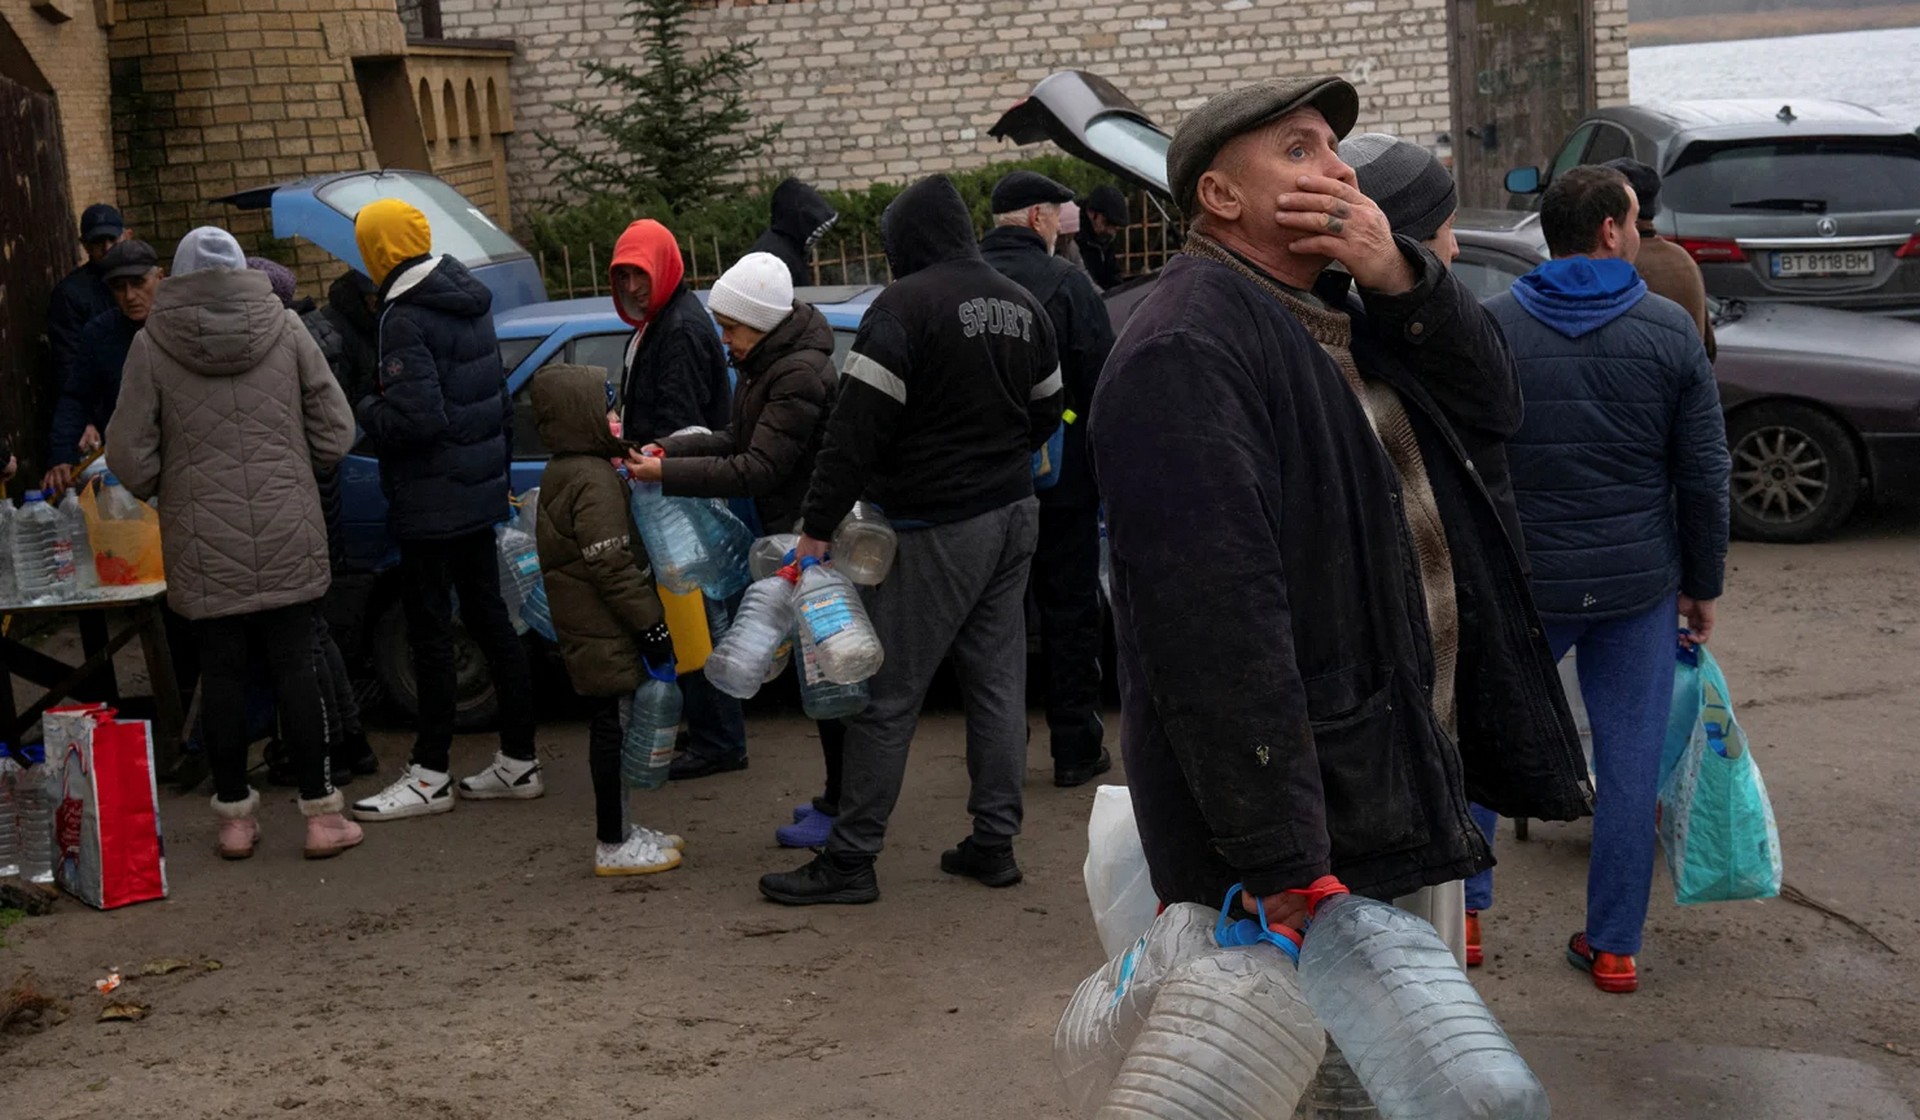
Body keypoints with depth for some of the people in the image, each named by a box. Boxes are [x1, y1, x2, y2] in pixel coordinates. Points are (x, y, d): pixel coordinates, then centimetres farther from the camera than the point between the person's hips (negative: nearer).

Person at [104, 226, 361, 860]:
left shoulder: (153, 344, -4)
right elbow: (335, 432, 0)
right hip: (287, 539, 1)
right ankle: (321, 814, 8)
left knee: (222, 674, 8)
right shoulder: (284, 328, -2)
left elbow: (130, 457, -4)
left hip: (205, 545, 0)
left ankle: (235, 817, 17)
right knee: (294, 668, 6)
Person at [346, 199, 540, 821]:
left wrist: (368, 409, -7)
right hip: (480, 494, 9)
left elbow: (415, 416, -25)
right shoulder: (470, 303, 10)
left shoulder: (405, 319, -17)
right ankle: (518, 762, 18)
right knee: (489, 619, 13)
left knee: (430, 632, -2)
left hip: (431, 505, -9)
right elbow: (501, 399, 17)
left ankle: (430, 776, 5)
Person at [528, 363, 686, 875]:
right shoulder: (594, 481, -19)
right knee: (613, 729, -3)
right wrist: (652, 625, -17)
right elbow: (613, 567, -23)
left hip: (588, 627, 10)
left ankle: (619, 829, 25)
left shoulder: (563, 472, 13)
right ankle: (613, 846, 4)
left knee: (611, 728, 16)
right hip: (605, 635, -10)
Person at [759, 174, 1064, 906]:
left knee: (888, 694, -3)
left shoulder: (904, 306, -14)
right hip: (1014, 516, 8)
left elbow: (855, 429, -19)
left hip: (936, 528, -8)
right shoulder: (1021, 305, 11)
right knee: (997, 680, 12)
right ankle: (994, 841, 17)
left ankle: (851, 858, 2)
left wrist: (817, 527, -17)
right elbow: (1046, 413, 19)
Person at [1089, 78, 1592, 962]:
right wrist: (1278, 865, -30)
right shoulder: (1184, 355, -21)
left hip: (1412, 790, 10)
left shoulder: (1334, 323, 14)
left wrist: (1400, 279, -12)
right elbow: (1216, 626, -28)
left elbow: (1493, 404, 7)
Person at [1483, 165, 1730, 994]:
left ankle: (1461, 909, 20)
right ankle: (1614, 947, 14)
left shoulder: (1491, 329, -4)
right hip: (1638, 585, 0)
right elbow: (1704, 475, -1)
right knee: (1629, 763, 8)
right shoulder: (1669, 330, -4)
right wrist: (1702, 585, 9)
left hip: (1522, 583, 0)